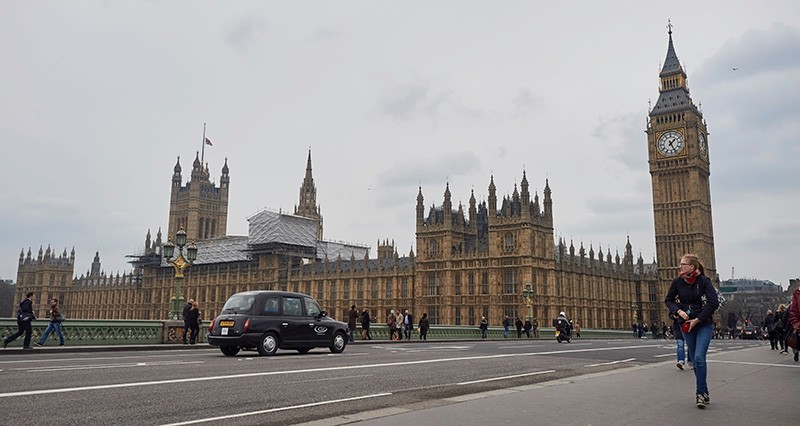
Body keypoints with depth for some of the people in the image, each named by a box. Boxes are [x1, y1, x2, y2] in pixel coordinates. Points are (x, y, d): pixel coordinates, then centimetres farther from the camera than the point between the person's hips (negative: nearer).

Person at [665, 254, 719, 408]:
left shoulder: (703, 280, -12)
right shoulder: (677, 282, -3)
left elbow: (714, 302, -17)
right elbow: (668, 300, 8)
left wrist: (698, 319, -17)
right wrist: (679, 311, -10)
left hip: (704, 324, -4)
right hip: (686, 325, 4)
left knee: (699, 357, -15)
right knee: (695, 360, 9)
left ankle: (700, 393, -5)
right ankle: (704, 392, 21)